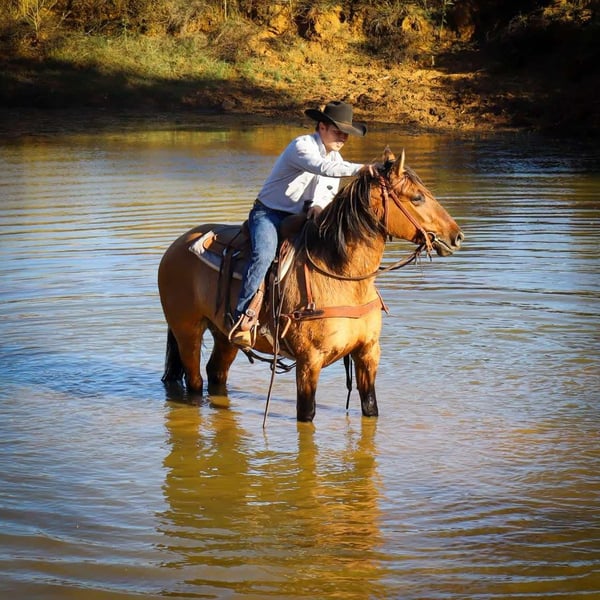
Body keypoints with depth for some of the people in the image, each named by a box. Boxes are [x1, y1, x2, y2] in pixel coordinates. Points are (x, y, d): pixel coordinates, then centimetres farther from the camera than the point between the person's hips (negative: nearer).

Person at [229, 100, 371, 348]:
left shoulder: (335, 157, 10)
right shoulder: (302, 146, -17)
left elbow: (329, 193, 12)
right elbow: (323, 168, -36)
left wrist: (319, 205, -12)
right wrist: (359, 168, -46)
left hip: (300, 217, 8)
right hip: (268, 213, -8)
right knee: (264, 254, -33)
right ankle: (242, 318, -32)